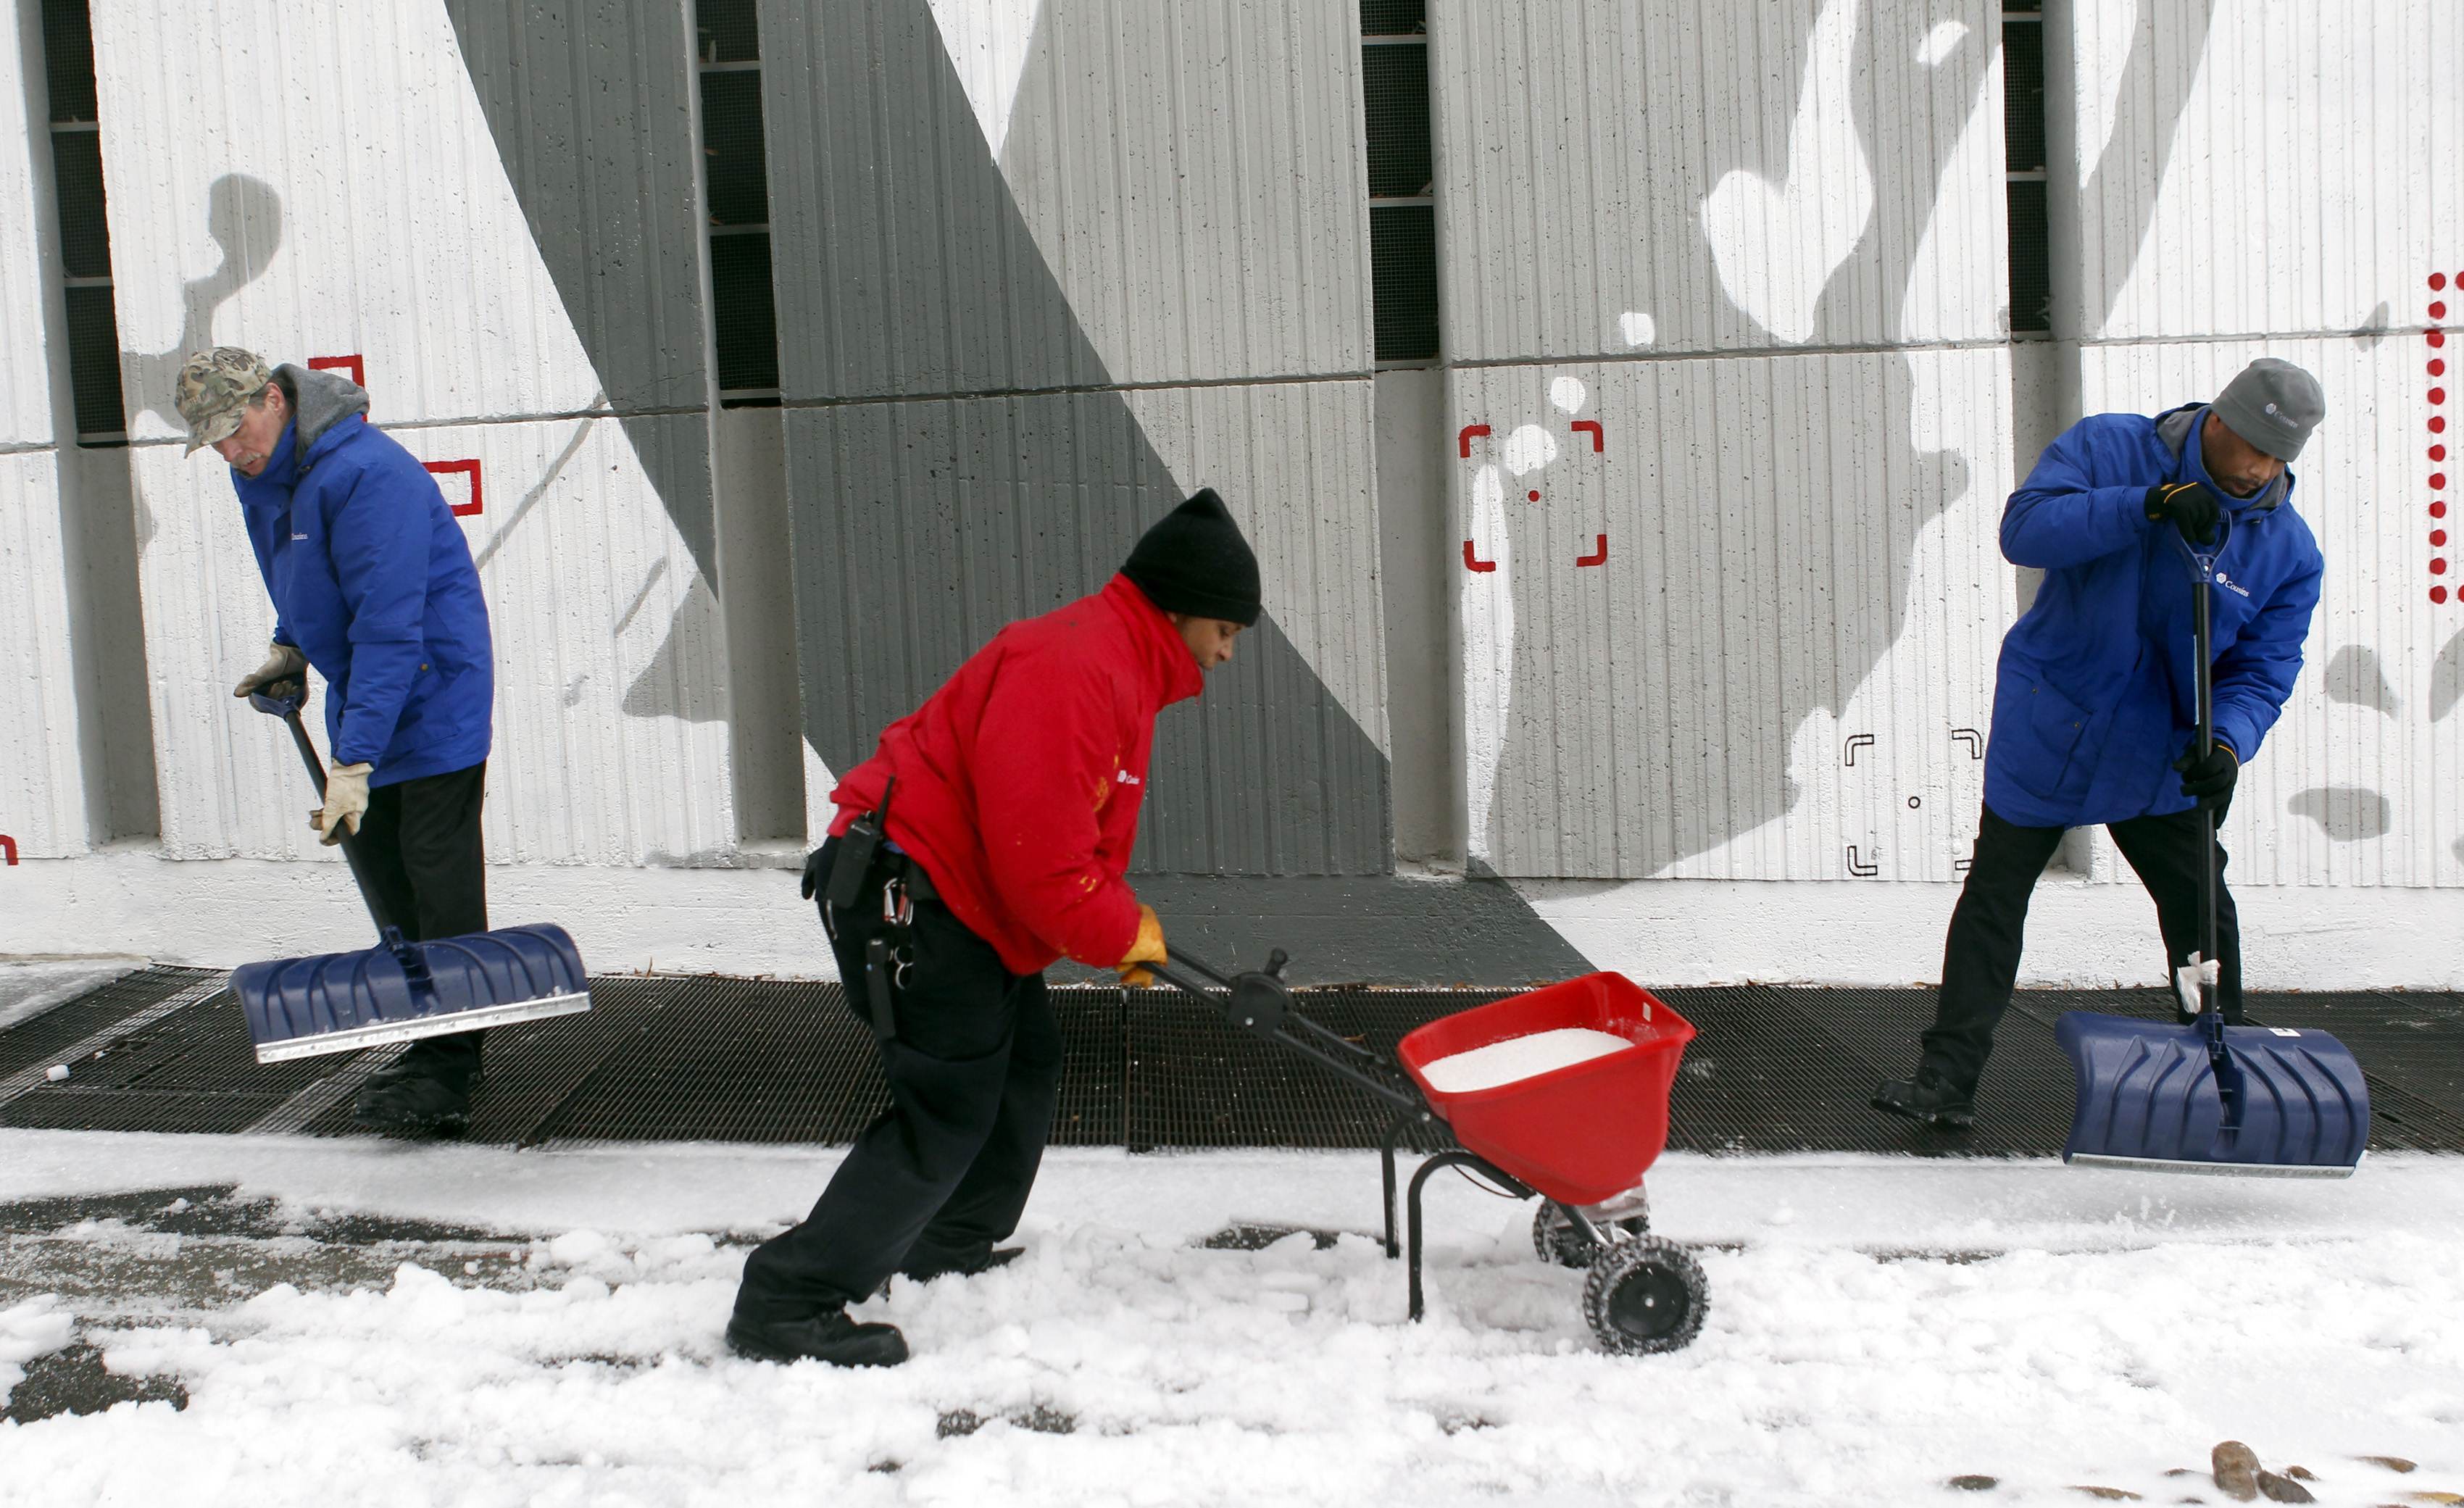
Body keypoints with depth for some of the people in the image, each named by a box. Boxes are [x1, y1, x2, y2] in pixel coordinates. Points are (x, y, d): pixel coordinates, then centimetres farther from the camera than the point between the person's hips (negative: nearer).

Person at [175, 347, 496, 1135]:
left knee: (441, 885, -8)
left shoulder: (367, 474, -26)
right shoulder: (258, 474, 5)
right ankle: (434, 1044, 21)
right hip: (361, 691, 10)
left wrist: (353, 761, -31)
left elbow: (389, 630, -29)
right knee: (387, 877, 12)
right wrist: (291, 647, 9)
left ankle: (447, 1072, -4)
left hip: (433, 694, -9)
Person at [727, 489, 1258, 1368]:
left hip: (960, 899, 11)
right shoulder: (1069, 668, -22)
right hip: (906, 896, -11)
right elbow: (1039, 857, -27)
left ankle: (948, 1251, 35)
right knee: (951, 1106, -11)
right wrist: (1123, 937, -11)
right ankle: (785, 1306, -7)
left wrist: (1124, 926, 10)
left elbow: (1080, 837, 23)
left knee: (1024, 1066, 18)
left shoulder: (1121, 667, 15)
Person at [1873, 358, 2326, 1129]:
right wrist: (2149, 506, -35)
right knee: (1994, 894, 1)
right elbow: (2025, 528, -26)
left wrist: (2227, 745, -27)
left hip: (2160, 759, 2)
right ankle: (1947, 1075, 6)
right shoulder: (2108, 449, -12)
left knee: (2201, 912, 8)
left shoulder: (2290, 551, -6)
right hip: (2047, 728, -2)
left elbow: (2263, 669, -8)